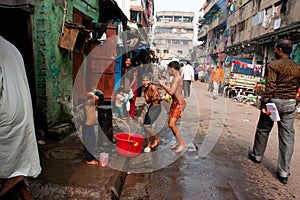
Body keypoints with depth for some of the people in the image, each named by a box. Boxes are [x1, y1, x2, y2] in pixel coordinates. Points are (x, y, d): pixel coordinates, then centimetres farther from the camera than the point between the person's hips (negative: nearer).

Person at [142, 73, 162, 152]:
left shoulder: (153, 88, -16)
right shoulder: (145, 90, 6)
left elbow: (160, 98, -14)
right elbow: (147, 101, 3)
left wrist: (156, 98, -36)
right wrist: (151, 98, -18)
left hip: (157, 107, -8)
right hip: (150, 107, 8)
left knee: (147, 126, -13)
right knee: (145, 126, 6)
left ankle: (156, 138, 13)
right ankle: (148, 144, 23)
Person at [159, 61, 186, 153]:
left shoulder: (177, 78, -17)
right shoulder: (175, 78, 13)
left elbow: (171, 92, -27)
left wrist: (163, 84, -16)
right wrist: (164, 86, 13)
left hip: (179, 103, -10)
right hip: (174, 103, 10)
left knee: (172, 124, -12)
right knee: (170, 123, 13)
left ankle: (182, 143, 2)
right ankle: (178, 141, 27)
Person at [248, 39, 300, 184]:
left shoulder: (274, 65, -9)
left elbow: (270, 87, -18)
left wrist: (264, 104, -18)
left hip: (274, 101, -5)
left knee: (263, 129, 15)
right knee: (287, 137, 5)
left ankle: (257, 155, 33)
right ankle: (284, 172, 9)